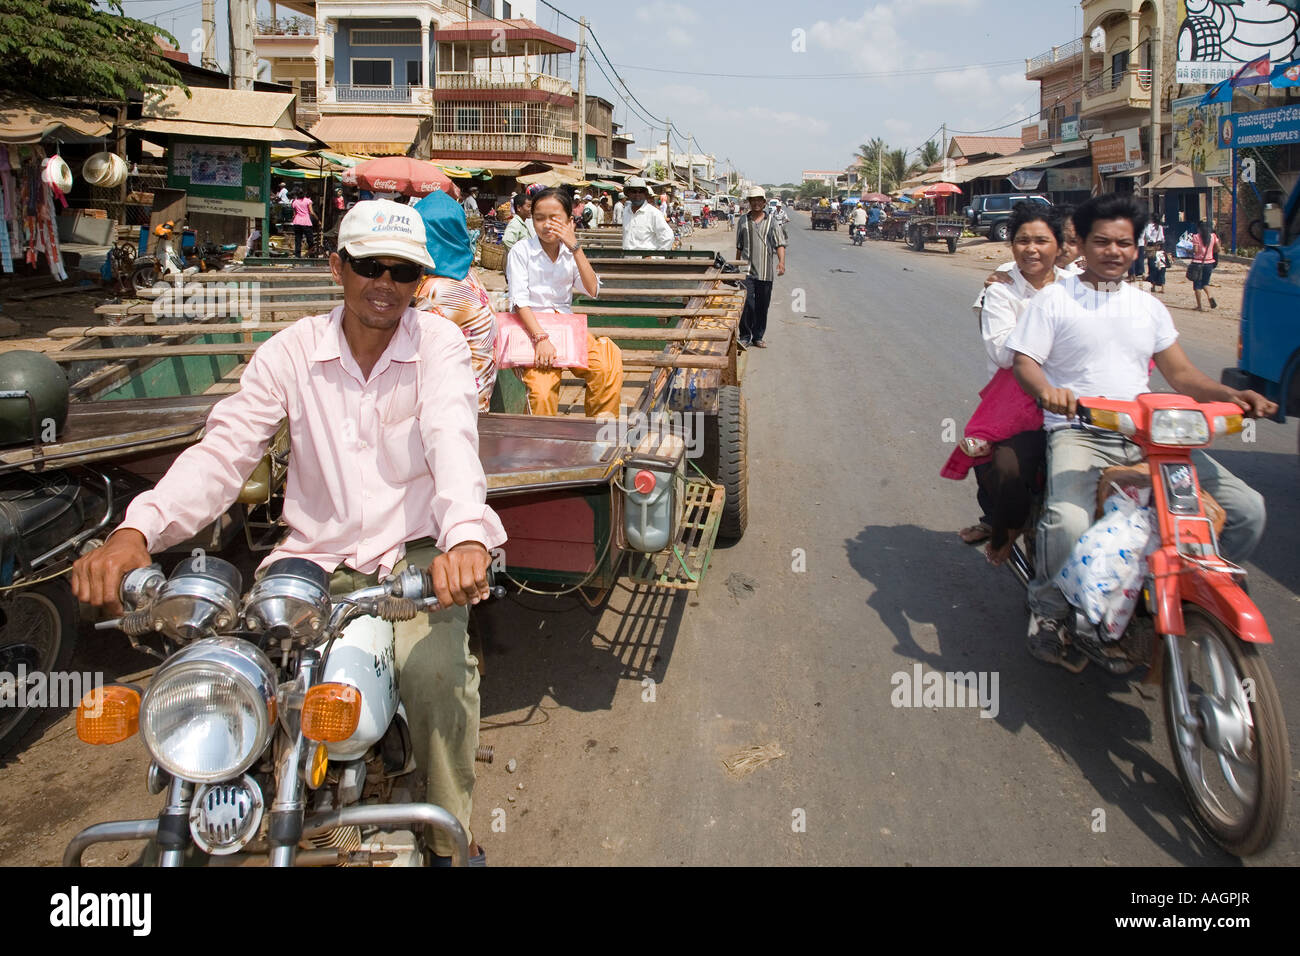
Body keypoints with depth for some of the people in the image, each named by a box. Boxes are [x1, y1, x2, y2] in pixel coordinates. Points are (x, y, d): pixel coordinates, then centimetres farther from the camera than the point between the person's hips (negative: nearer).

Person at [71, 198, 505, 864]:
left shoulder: (439, 345, -4)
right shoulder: (291, 352, 2)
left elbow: (453, 436, -23)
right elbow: (224, 448, -8)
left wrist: (466, 535, -45)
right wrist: (136, 530, -26)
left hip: (415, 553, -2)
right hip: (315, 555, 3)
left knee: (435, 671, -28)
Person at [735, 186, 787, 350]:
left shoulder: (772, 222, 6)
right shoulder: (743, 222, 8)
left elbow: (780, 244, 0)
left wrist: (781, 261, -16)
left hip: (766, 271, 1)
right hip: (747, 270, -1)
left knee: (762, 305, 7)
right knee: (747, 304, -10)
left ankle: (758, 336, 19)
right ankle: (745, 336, 0)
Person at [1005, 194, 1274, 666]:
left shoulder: (1148, 305, 21)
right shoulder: (1054, 299, 7)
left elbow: (1181, 373, 19)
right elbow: (1024, 361, -2)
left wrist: (1232, 395, 0)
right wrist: (1047, 392, -26)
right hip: (1079, 433, -5)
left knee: (1246, 508, -10)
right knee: (1069, 524, -34)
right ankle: (1048, 608, -3)